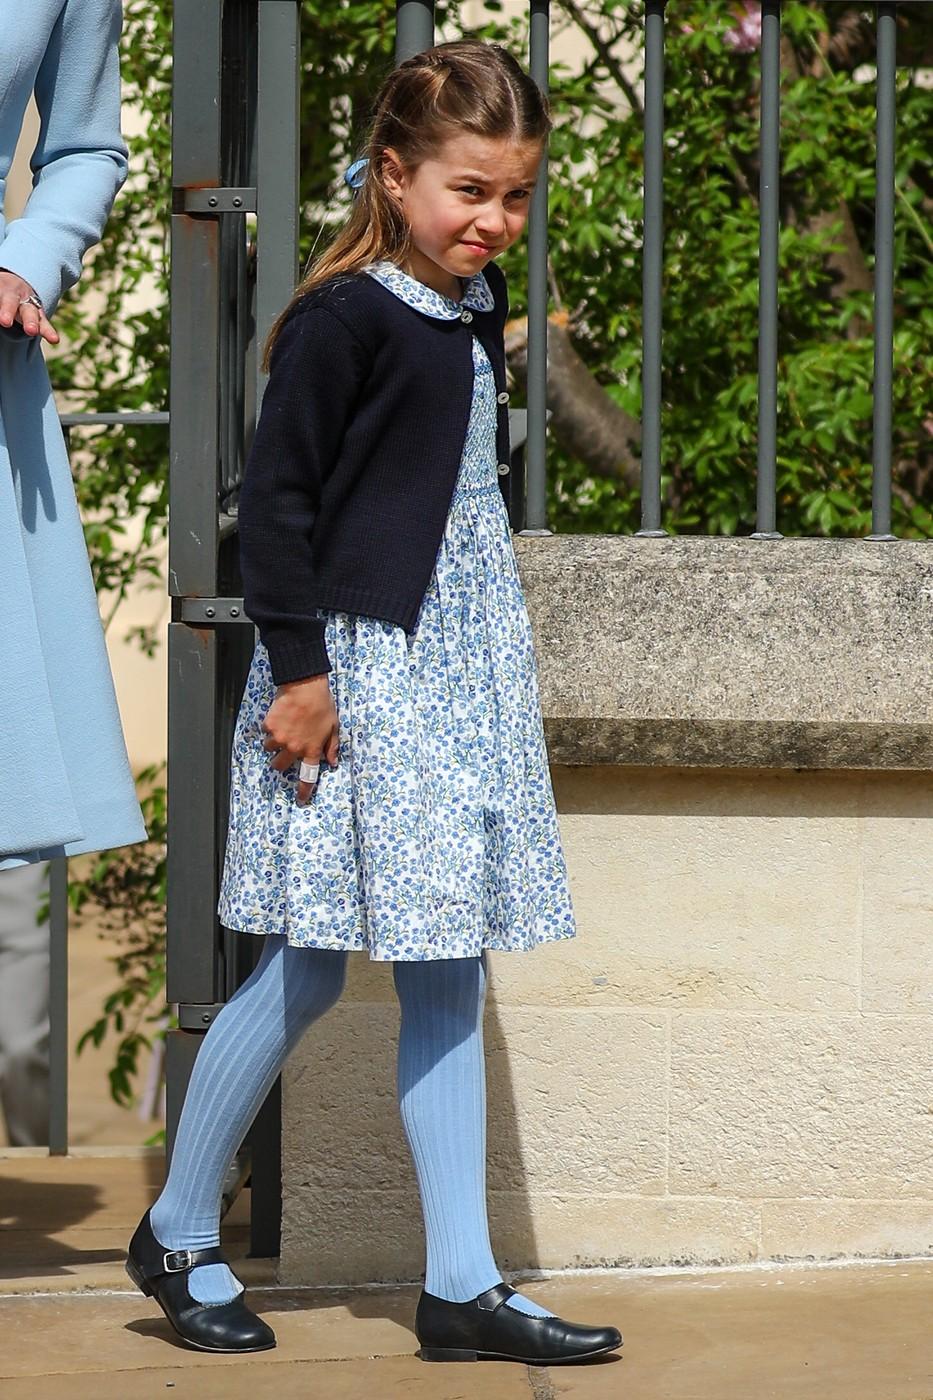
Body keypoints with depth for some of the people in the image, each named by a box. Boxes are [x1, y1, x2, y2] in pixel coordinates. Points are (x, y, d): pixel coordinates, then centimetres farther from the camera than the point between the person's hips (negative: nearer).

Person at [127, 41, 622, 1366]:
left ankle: (463, 1283, 8)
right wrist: (297, 670, -17)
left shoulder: (476, 313, 10)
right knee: (307, 971, -1)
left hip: (465, 670, 8)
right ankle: (177, 1233, 16)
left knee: (450, 973, 6)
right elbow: (275, 496, -16)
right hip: (355, 669, -8)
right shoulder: (344, 319, -14)